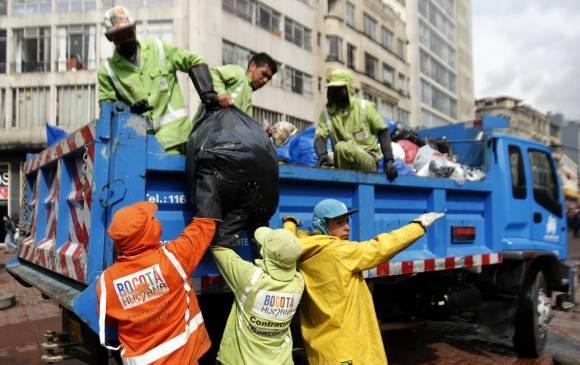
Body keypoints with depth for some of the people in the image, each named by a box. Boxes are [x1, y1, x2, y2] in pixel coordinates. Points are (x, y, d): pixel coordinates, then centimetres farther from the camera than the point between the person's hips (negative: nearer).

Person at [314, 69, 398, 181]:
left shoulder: (365, 107, 2)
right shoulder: (327, 113, 6)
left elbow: (383, 132, 3)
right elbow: (320, 137, -6)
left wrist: (388, 161, -8)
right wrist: (323, 156, -28)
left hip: (369, 161, -3)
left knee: (342, 147, -31)